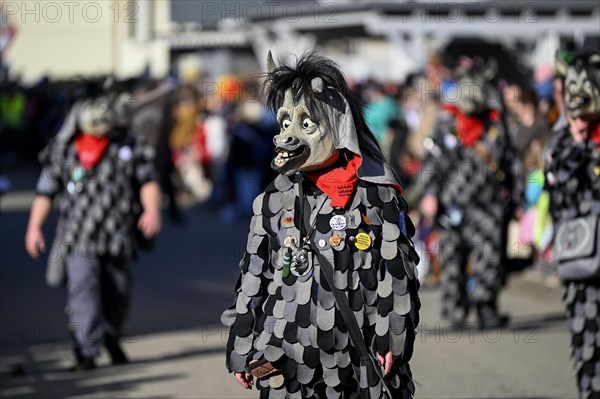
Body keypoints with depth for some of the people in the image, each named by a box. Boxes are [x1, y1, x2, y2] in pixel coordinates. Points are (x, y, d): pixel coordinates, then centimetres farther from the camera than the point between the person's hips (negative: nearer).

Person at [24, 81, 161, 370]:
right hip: (78, 237, -2)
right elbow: (46, 191, 6)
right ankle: (87, 353, -17)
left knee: (118, 292, 11)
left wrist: (151, 208, -11)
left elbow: (148, 181, 8)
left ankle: (112, 339, 37)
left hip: (118, 237, 2)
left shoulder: (129, 147, 7)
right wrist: (34, 226, -4)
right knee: (83, 291, -15)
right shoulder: (63, 150, 4)